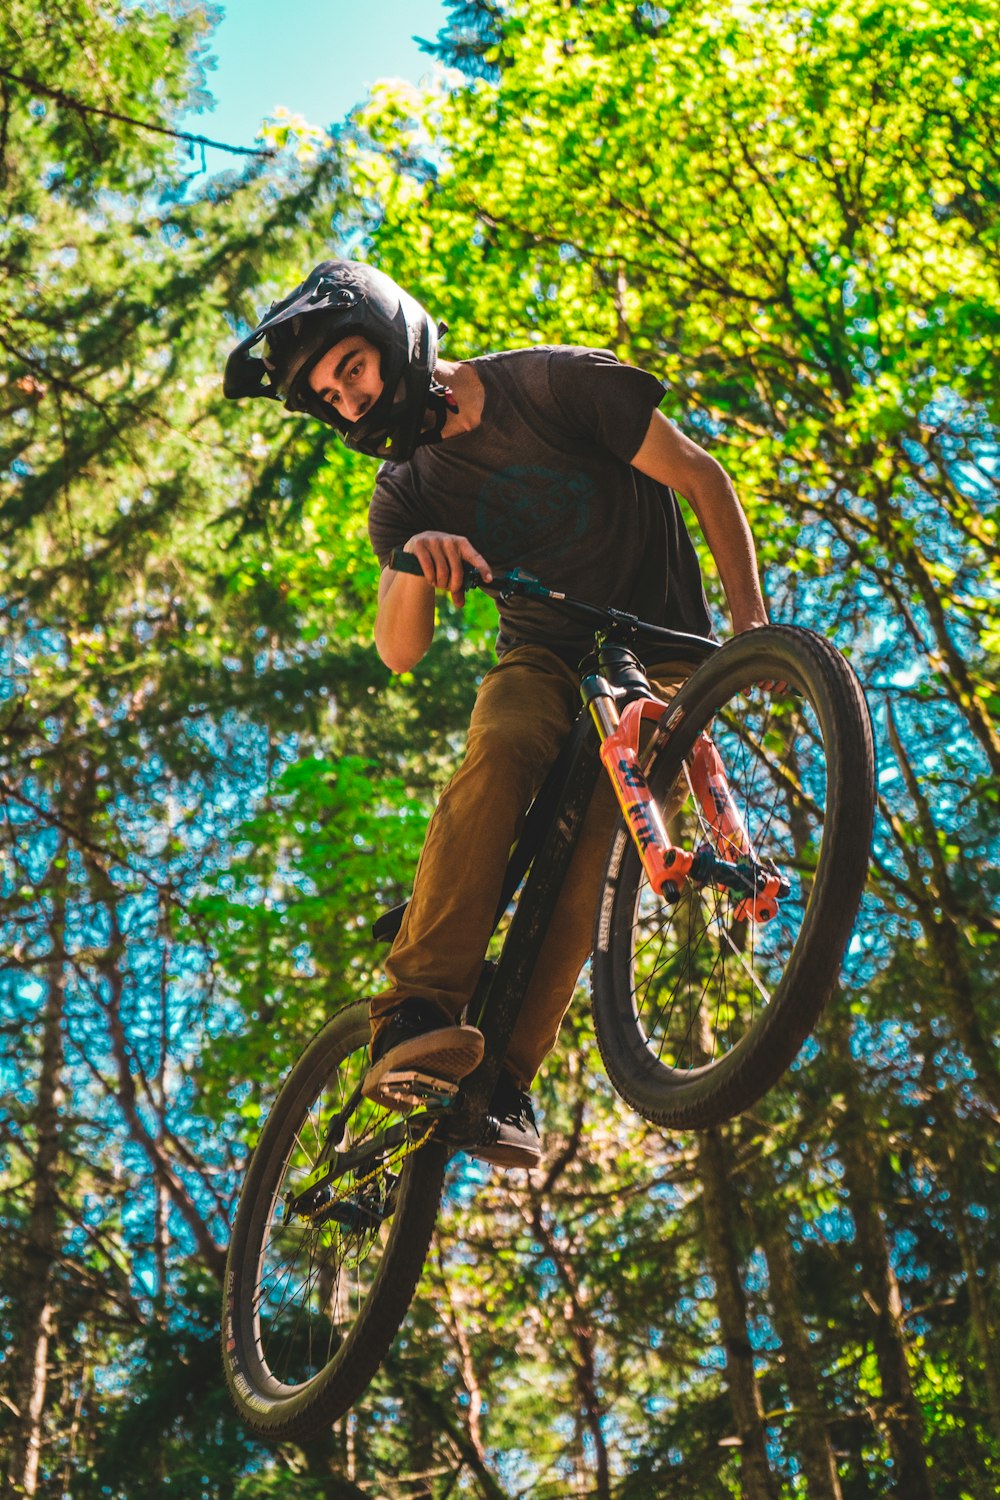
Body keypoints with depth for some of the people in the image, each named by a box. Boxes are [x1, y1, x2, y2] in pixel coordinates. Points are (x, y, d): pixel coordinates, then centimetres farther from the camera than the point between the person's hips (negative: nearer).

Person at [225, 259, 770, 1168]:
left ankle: (508, 1079, -21)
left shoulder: (555, 383, -12)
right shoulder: (407, 495, -1)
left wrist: (748, 617, -20)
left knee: (594, 849, -23)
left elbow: (700, 478, -10)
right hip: (544, 655, 2)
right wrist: (414, 567, -36)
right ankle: (419, 1013, -39)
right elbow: (399, 653, -14)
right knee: (498, 754, -33)